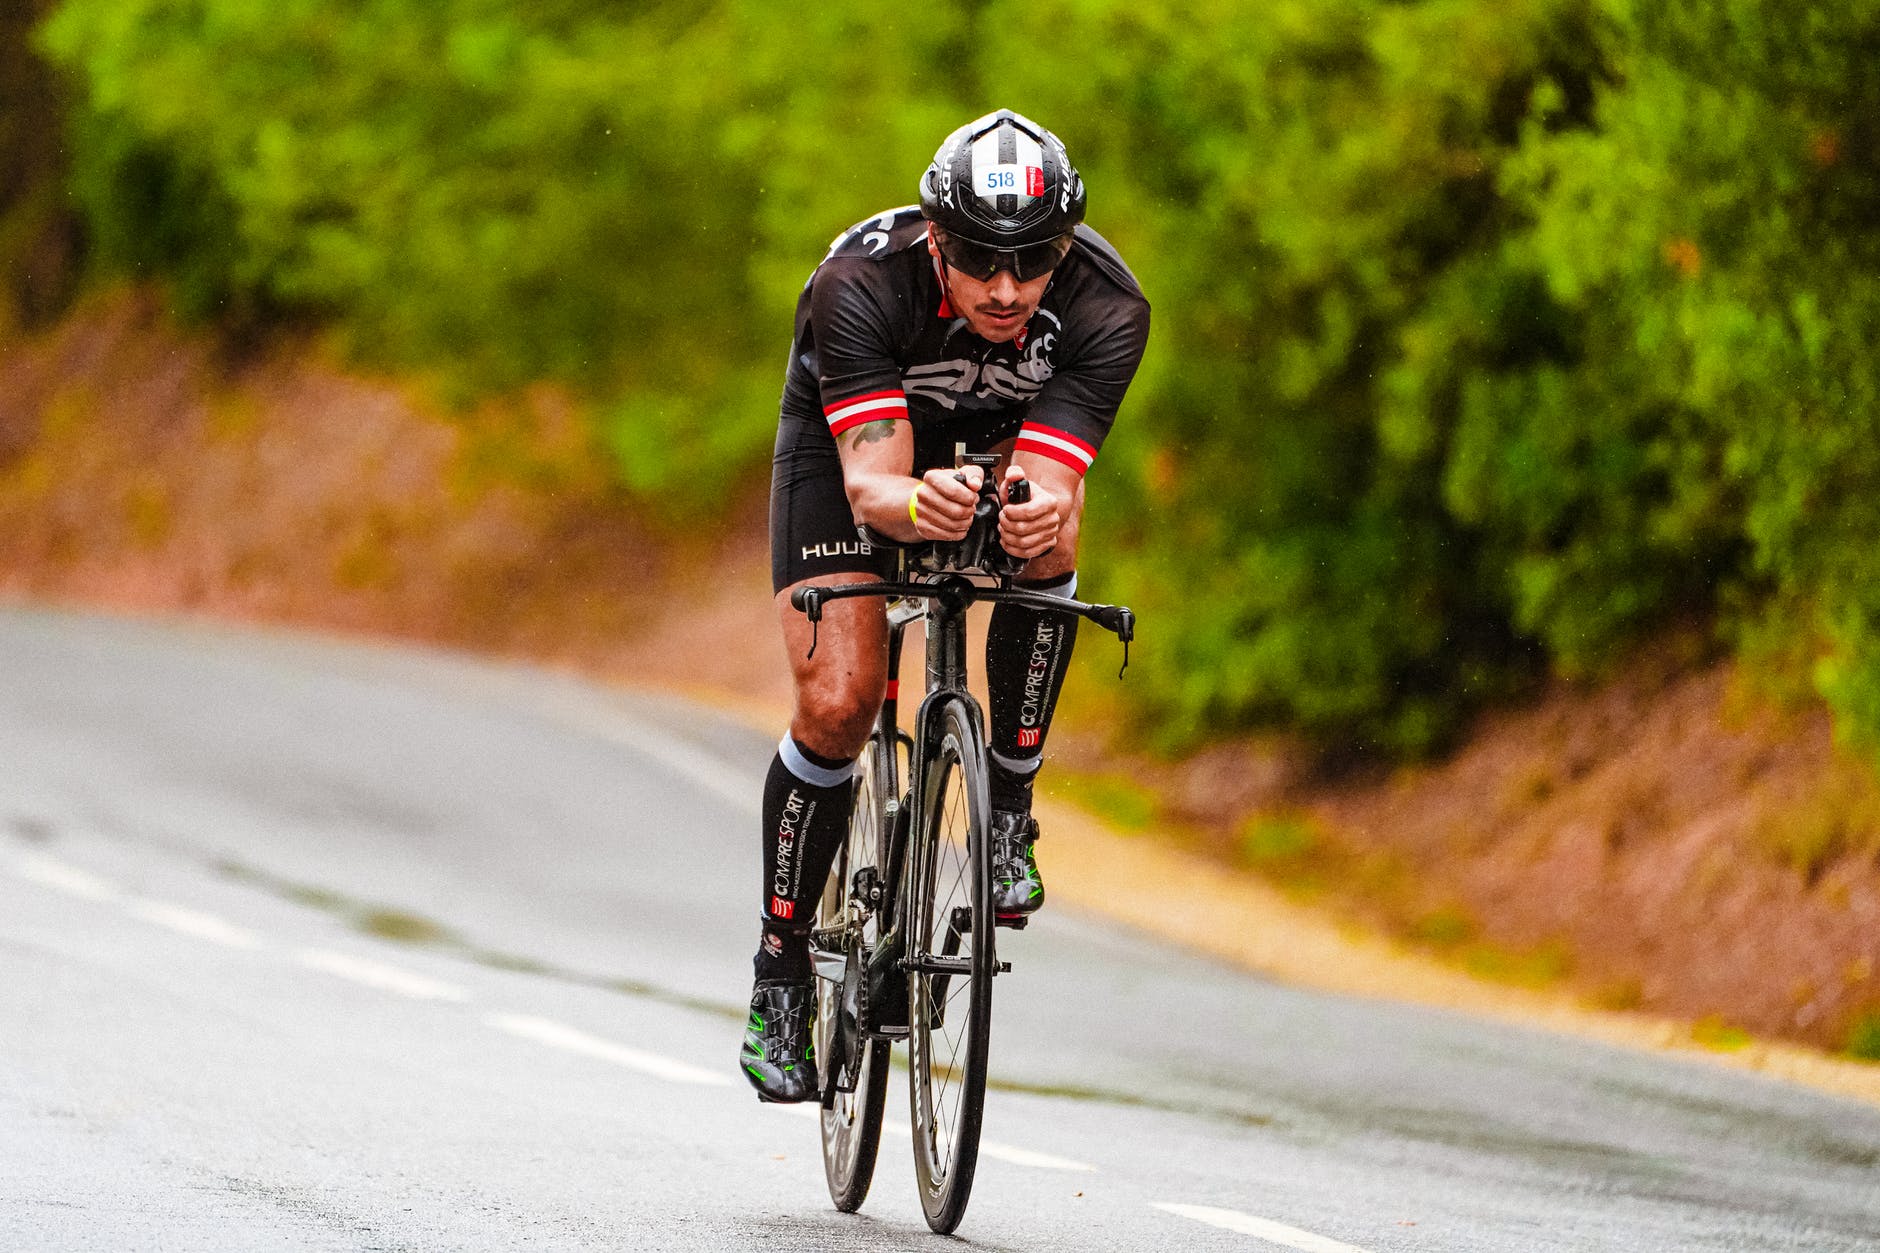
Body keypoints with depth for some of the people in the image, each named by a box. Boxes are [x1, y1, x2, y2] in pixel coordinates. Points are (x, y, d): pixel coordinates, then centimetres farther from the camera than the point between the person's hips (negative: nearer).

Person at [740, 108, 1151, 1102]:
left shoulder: (1105, 306, -33)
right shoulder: (860, 284, -37)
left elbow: (1050, 483, -40)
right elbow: (870, 486, -43)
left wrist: (1037, 509, -64)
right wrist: (920, 503, -66)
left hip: (1001, 439, 1)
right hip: (846, 436, -1)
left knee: (1047, 541, -33)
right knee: (837, 705, -16)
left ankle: (1008, 811, -15)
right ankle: (782, 967, 1)